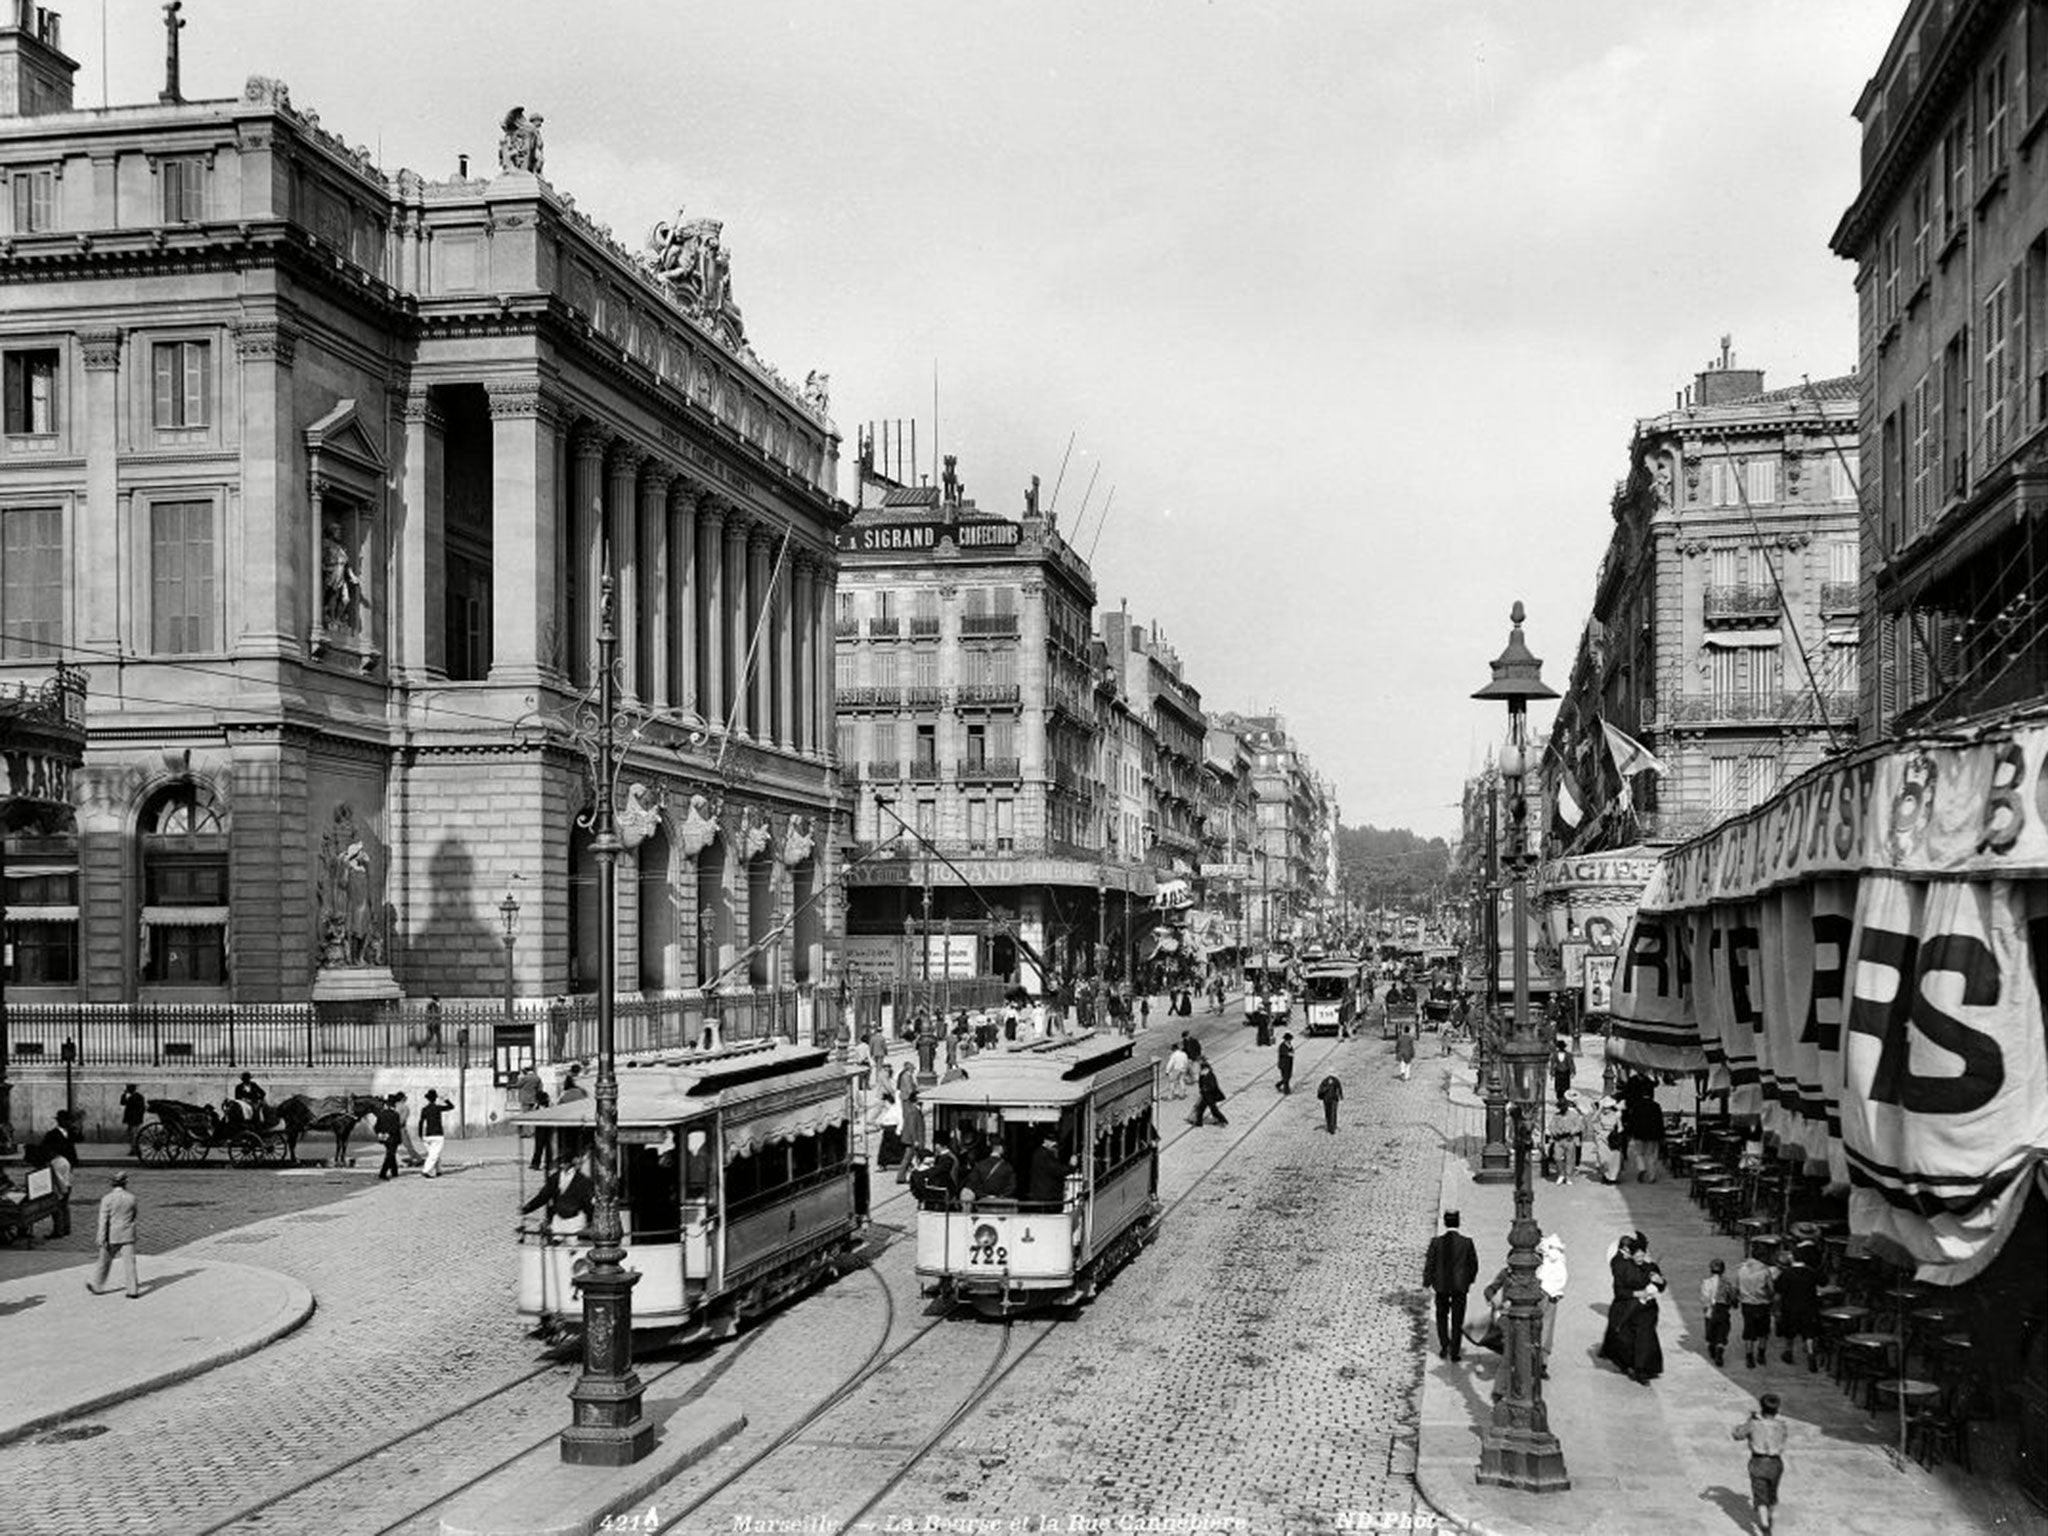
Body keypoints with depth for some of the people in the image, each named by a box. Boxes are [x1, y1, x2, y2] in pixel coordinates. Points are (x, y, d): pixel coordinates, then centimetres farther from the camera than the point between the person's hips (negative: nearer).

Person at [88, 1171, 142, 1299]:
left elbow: (103, 1220, -13)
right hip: (127, 1236, 2)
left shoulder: (107, 1199, -12)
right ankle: (133, 1290, -1)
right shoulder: (131, 1198, -3)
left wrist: (102, 1239, -11)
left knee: (105, 1261, 16)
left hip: (112, 1236, -1)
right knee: (129, 1262, 2)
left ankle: (97, 1286, 30)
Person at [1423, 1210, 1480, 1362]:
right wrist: (1469, 1280, 17)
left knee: (1442, 1316, 20)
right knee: (1457, 1320, 10)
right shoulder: (1466, 1242, -11)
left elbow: (1429, 1264, -8)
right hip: (1460, 1286, 0)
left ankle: (1444, 1344, 10)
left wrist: (1427, 1282, 6)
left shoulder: (1436, 1242, -13)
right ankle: (1454, 1352, 11)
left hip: (1441, 1286, 0)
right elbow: (1473, 1264, -1)